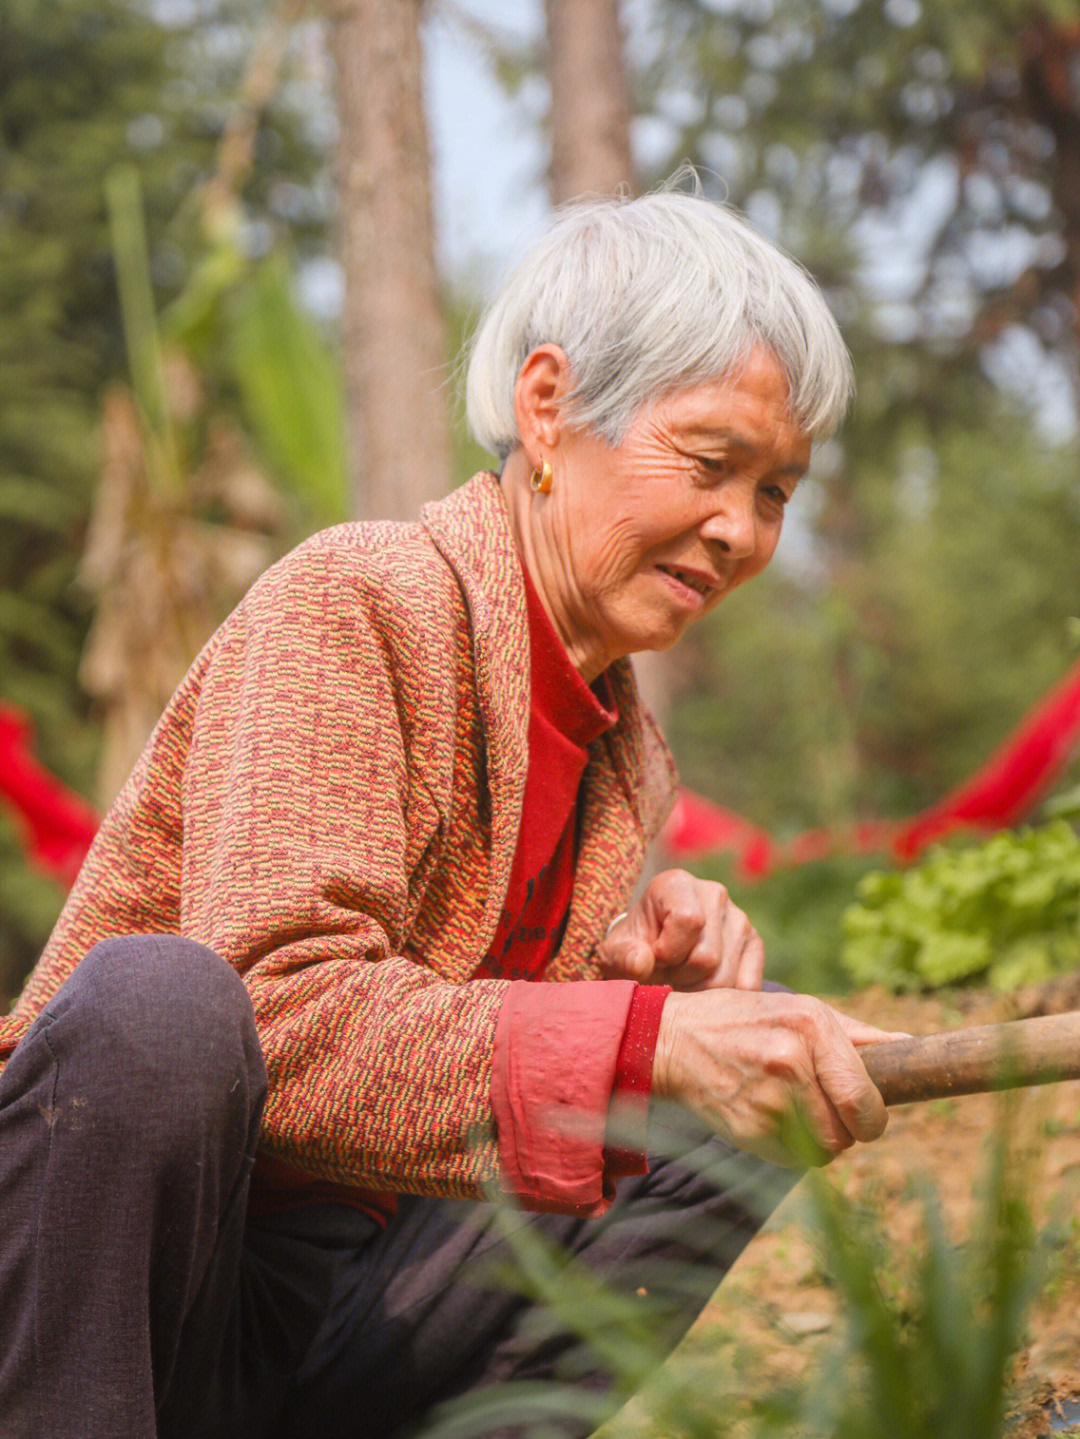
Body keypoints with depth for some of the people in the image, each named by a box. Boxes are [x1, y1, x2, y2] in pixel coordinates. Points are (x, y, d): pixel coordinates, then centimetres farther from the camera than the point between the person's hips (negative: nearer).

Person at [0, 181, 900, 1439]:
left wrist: (624, 969, -5)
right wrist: (639, 1041, -34)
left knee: (751, 1100, 3)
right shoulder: (355, 600, -14)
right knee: (156, 997, -37)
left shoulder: (622, 748, 12)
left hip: (335, 1327, 8)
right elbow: (275, 1017, -26)